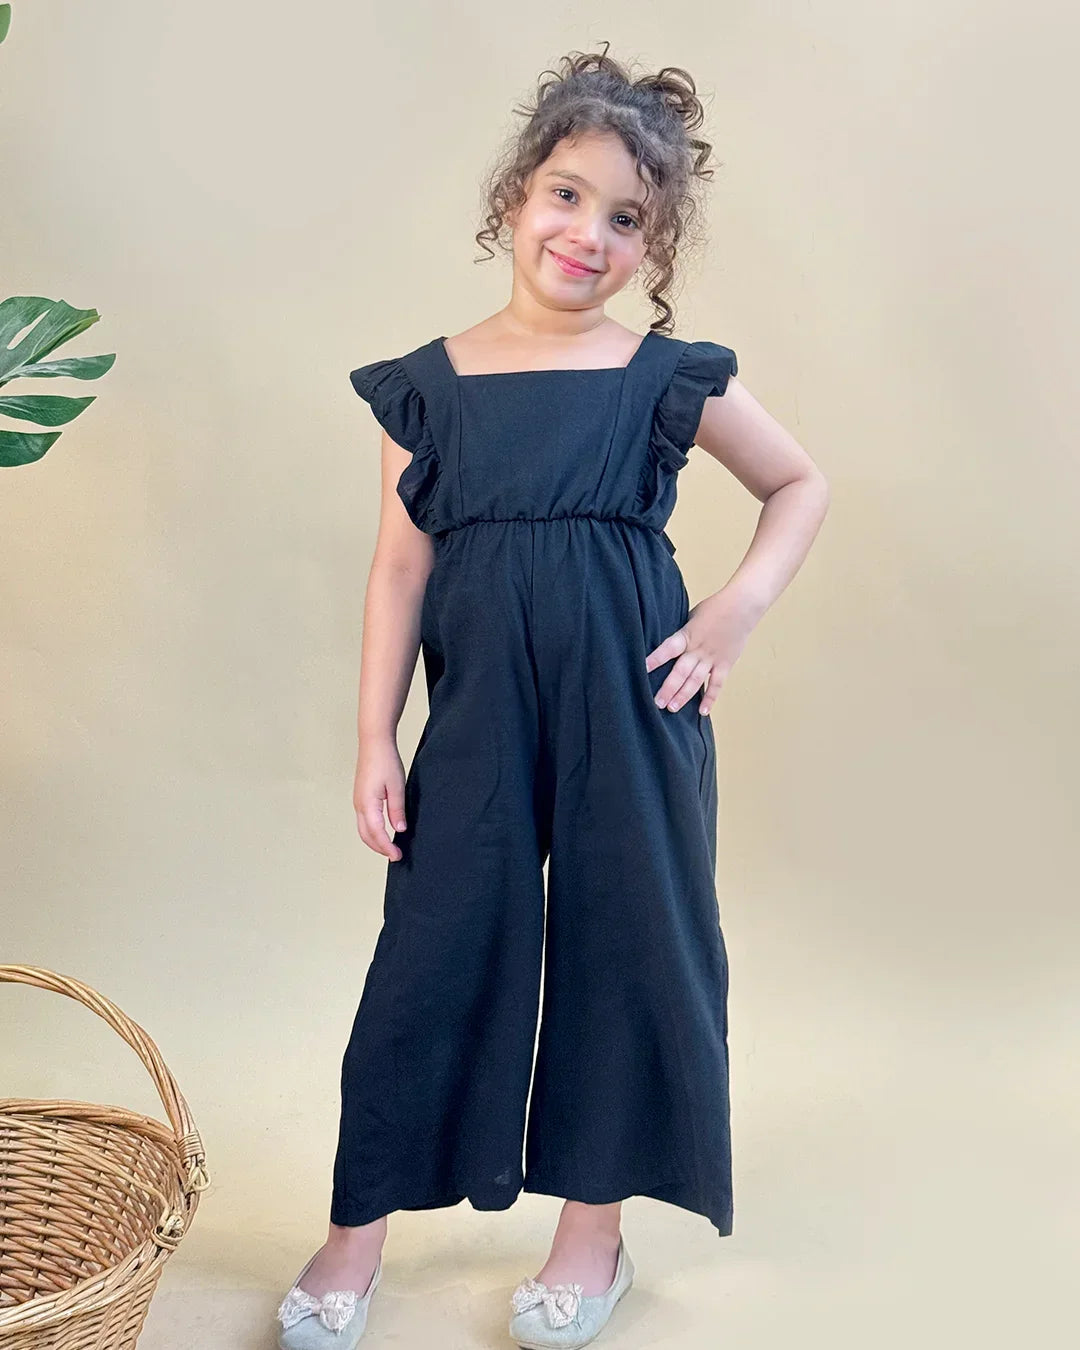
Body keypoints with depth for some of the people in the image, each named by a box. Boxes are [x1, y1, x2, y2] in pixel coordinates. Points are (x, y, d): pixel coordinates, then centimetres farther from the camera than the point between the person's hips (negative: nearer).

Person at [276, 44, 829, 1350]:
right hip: (479, 716, 1)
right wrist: (376, 737, -1)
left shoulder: (672, 380, 0)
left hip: (631, 710, 0)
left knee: (625, 947, 9)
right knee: (432, 951, 6)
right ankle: (357, 1229, 24)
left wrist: (738, 608, -3)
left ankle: (594, 1227, 30)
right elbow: (402, 567, 2)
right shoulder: (427, 386, 2)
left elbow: (801, 484, 12)